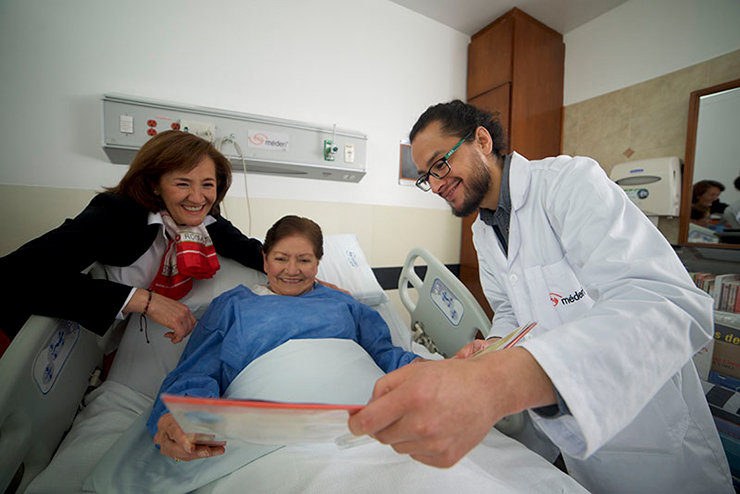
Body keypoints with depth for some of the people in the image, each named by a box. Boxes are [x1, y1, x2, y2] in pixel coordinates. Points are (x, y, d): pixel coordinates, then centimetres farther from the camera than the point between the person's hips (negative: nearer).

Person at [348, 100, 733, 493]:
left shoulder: (571, 180, -23)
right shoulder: (482, 232, 2)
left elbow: (670, 304, -36)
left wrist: (501, 379, -52)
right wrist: (494, 349, -14)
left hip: (646, 431, -6)